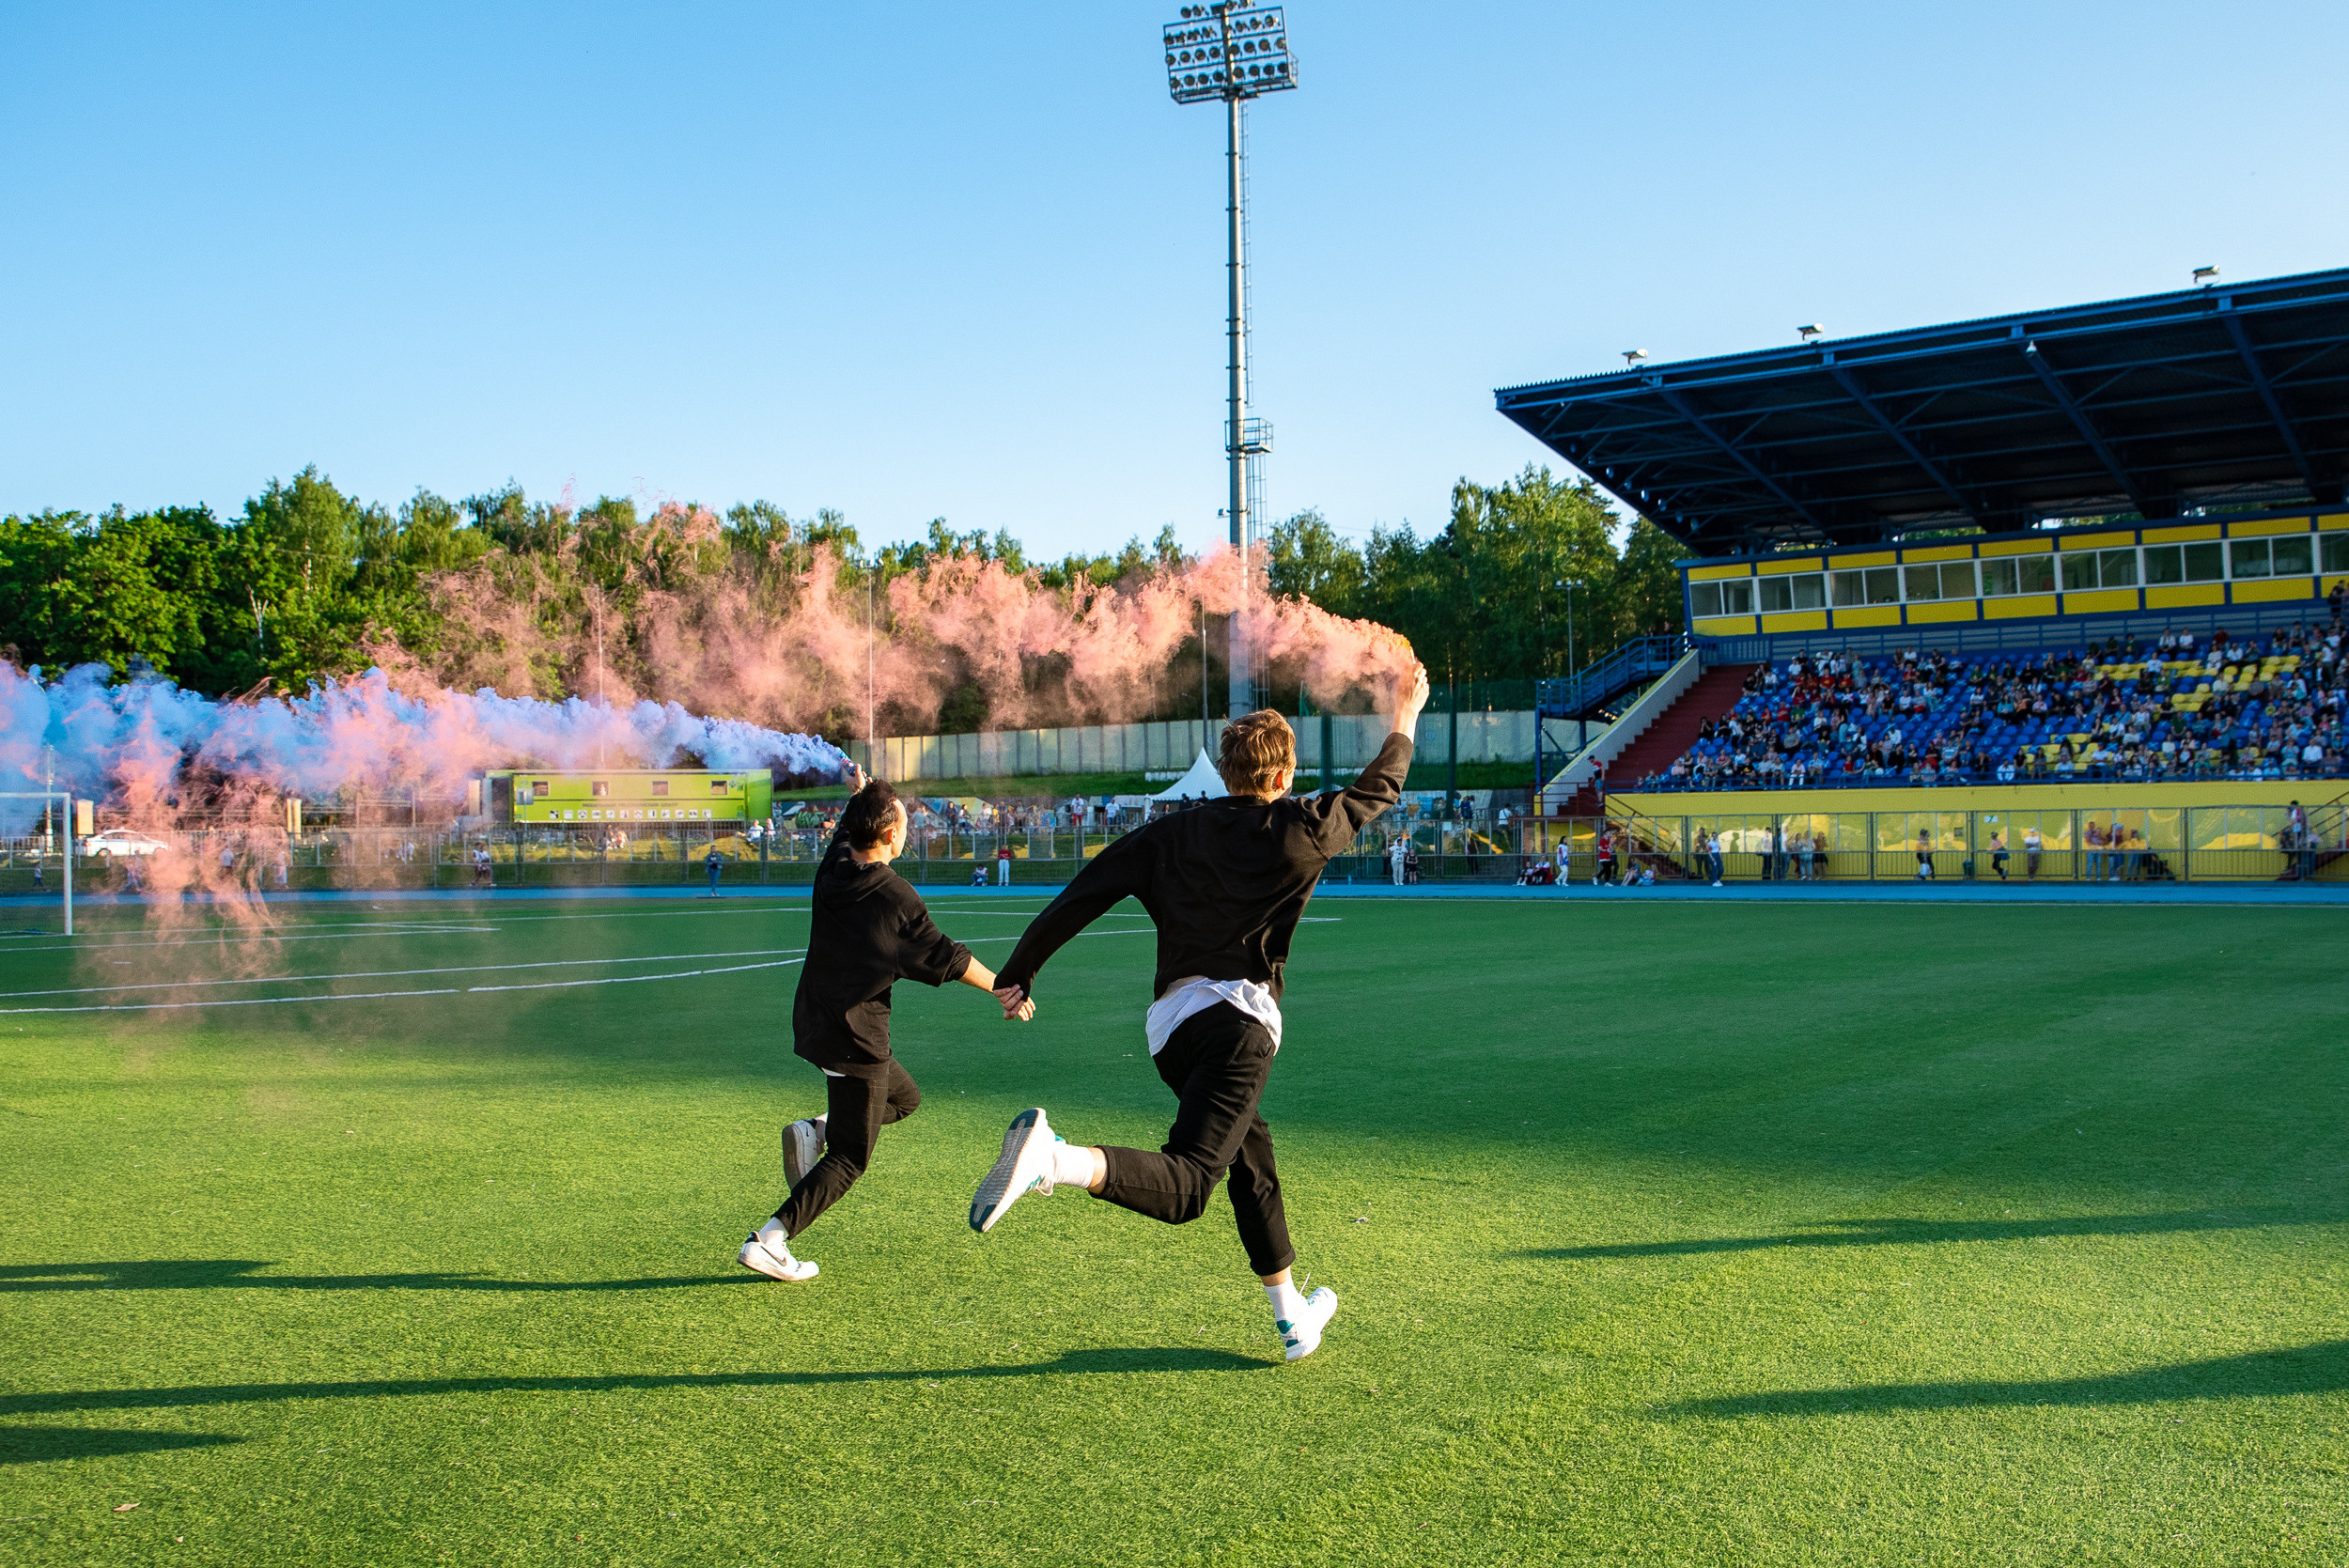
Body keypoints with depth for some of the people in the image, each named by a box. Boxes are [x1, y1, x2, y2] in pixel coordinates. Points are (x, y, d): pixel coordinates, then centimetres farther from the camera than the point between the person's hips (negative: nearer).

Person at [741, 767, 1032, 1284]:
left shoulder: (831, 869, 0)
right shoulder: (897, 898, -16)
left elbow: (847, 833, 26)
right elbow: (947, 957, -6)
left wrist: (859, 792, 41)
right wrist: (1004, 990, 6)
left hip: (814, 1025, 8)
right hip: (856, 1041, -8)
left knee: (906, 1097, 26)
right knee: (849, 1159, 1)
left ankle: (813, 1131, 9)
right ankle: (768, 1242, -7)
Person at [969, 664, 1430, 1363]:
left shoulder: (1169, 836, 15)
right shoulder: (1301, 832, 6)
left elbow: (1080, 897, 9)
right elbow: (1378, 789, 23)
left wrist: (1018, 973, 17)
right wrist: (1405, 715, 38)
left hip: (1169, 1024, 6)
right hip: (1236, 1016, -6)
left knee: (1253, 1164, 22)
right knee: (1184, 1185, -17)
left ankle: (1292, 1318, 33)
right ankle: (1057, 1159, -44)